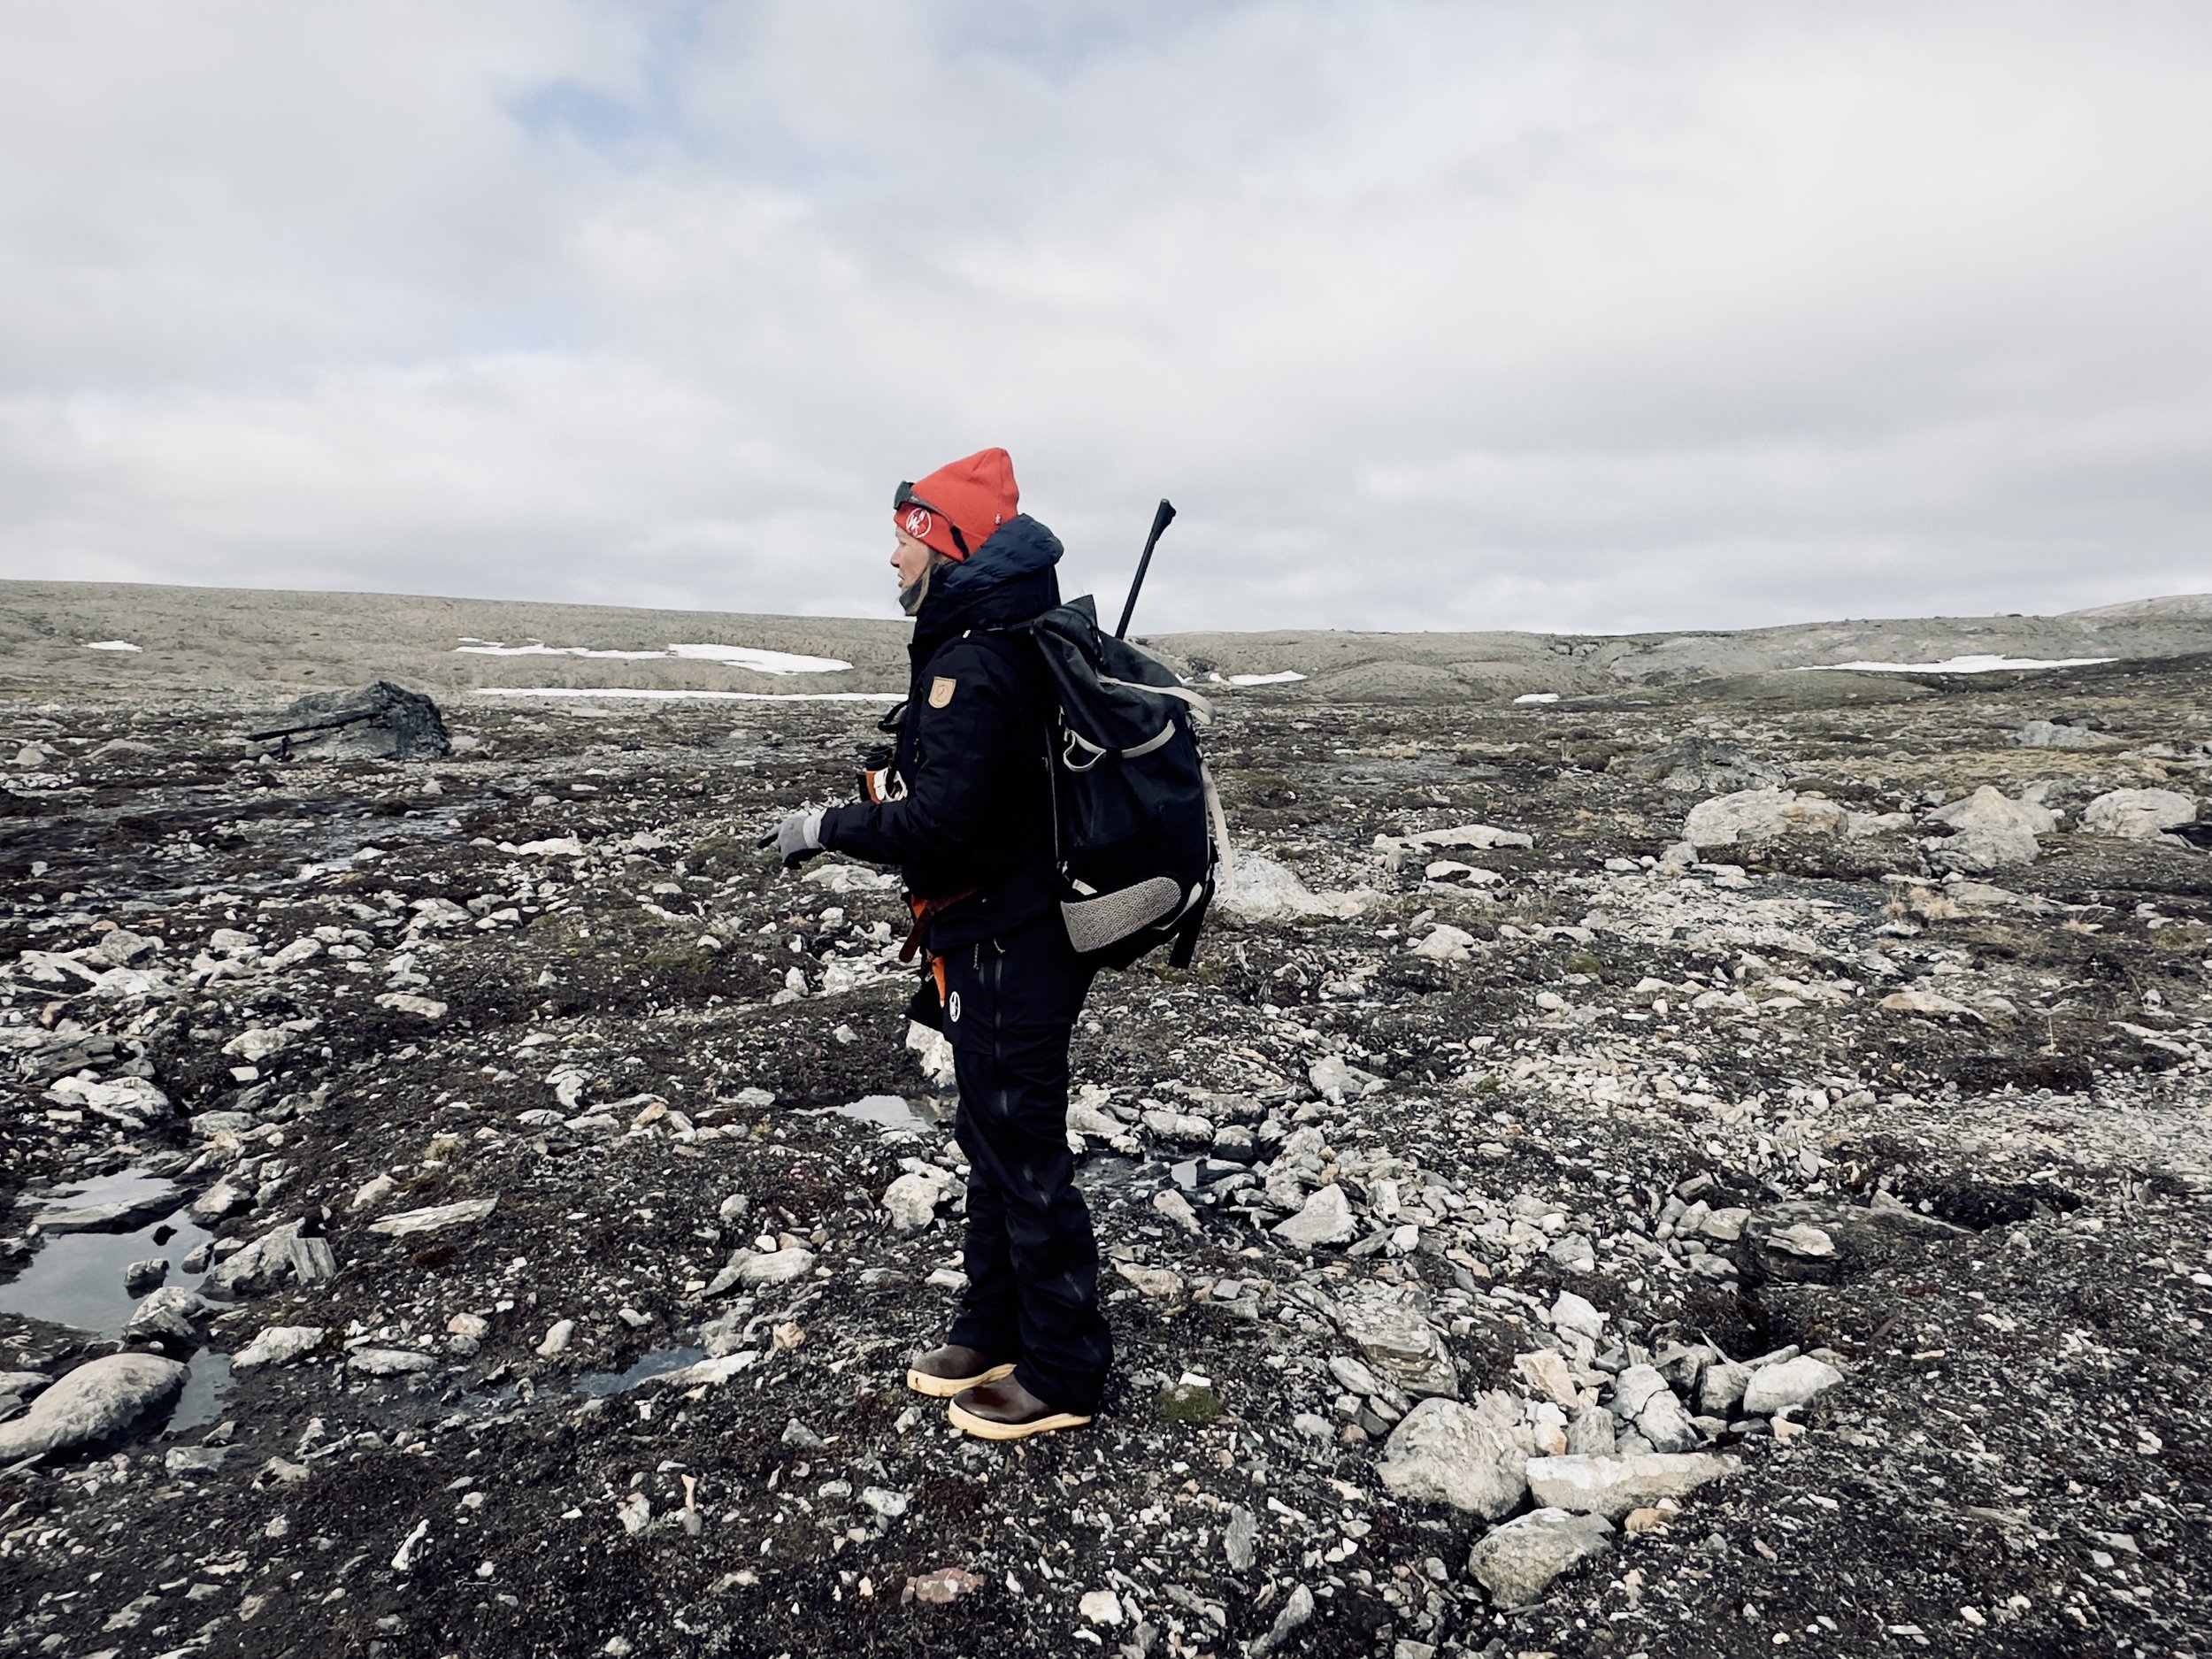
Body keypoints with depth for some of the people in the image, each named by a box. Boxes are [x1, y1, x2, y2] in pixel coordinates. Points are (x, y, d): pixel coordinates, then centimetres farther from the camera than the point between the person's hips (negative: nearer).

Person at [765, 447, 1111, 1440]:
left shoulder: (974, 668, -21)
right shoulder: (1010, 650, 12)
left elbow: (942, 826, -28)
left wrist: (829, 827, -14)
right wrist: (887, 790, 10)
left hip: (1007, 957, -10)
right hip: (1009, 942, 10)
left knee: (1025, 1159, 3)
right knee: (992, 1142, 20)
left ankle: (1063, 1375, 21)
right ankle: (995, 1331, 38)